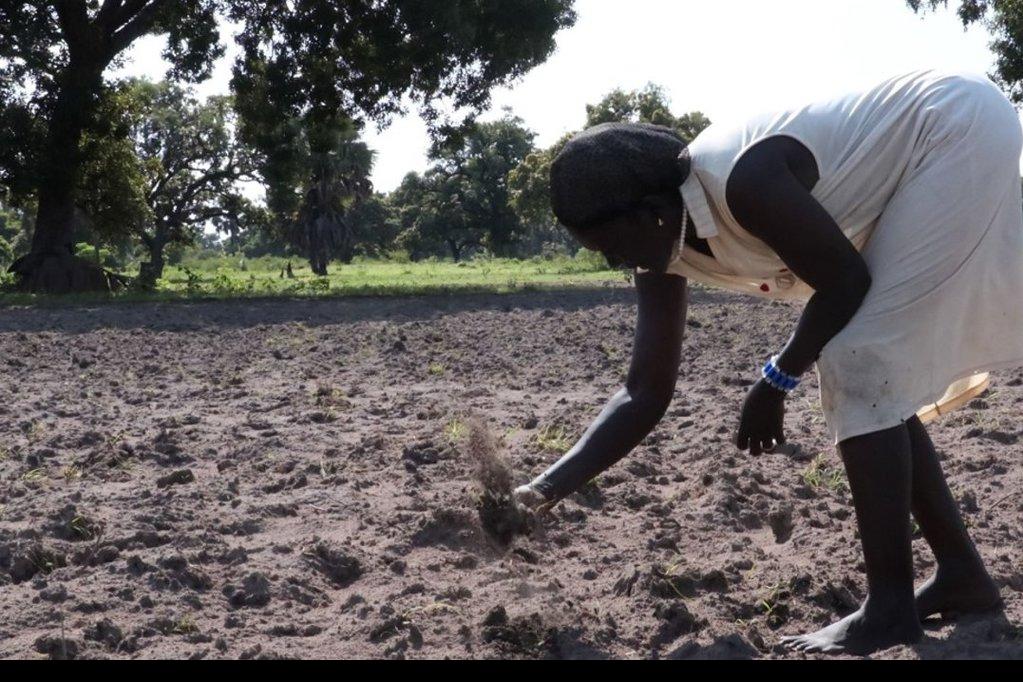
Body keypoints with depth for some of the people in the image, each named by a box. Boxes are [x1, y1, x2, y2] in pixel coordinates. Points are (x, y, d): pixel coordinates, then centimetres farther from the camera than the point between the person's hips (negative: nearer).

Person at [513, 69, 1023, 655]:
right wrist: (553, 485, -11)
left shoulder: (743, 183, -32)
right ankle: (963, 572, 17)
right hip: (921, 171, 9)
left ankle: (890, 608, -10)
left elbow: (846, 283, -20)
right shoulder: (663, 252, -3)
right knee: (877, 372, 9)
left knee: (857, 362, -14)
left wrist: (777, 382, -10)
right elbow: (647, 392, -2)